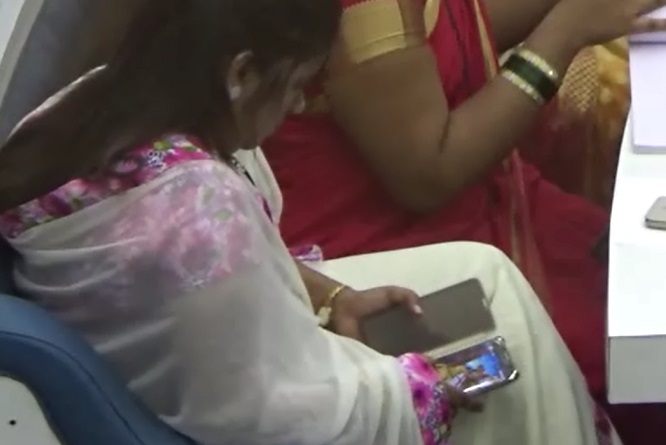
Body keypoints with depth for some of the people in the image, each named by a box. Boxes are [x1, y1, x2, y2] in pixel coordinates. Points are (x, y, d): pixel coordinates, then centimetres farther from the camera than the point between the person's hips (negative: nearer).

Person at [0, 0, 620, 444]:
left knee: (481, 270, 12)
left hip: (206, 356, 8)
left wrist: (331, 295, 0)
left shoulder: (108, 103, -11)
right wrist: (432, 384, -14)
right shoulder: (195, 213, -38)